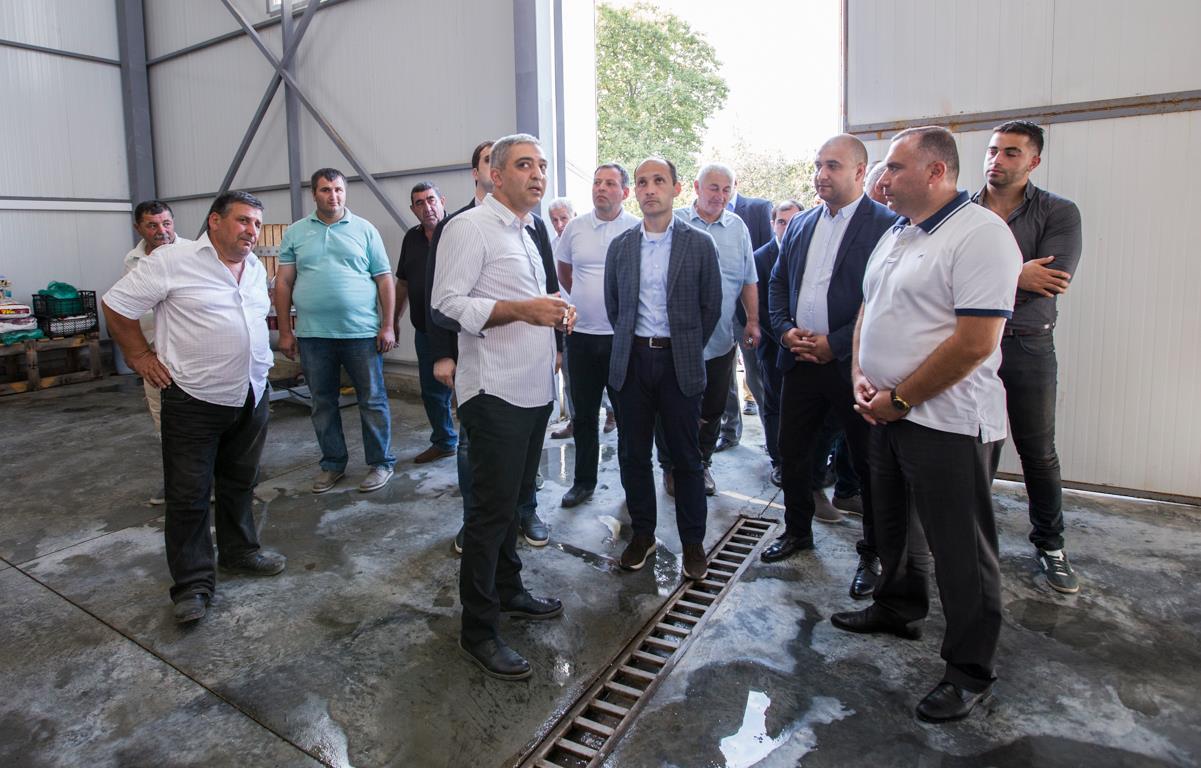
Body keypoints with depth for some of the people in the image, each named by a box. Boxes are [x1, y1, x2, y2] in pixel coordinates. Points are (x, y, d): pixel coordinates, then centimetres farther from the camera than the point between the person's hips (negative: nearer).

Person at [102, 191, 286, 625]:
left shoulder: (256, 269, 10)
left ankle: (239, 551, 35)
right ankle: (192, 584, 11)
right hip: (194, 400, -6)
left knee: (240, 484, 18)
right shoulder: (174, 260, -11)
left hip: (251, 396, 6)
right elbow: (116, 305, -5)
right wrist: (139, 355, -5)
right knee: (188, 495, 2)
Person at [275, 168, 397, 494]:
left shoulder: (365, 230, 4)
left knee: (372, 400, 3)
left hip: (362, 332, -2)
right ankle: (332, 463, 25)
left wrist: (387, 326, -4)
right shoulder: (295, 233, 9)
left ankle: (381, 463, 15)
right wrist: (285, 330, 4)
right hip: (313, 334, 3)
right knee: (323, 403, 11)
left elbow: (385, 280, 2)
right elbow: (283, 283, 9)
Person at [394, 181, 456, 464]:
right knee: (432, 391, 16)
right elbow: (402, 282, 19)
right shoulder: (412, 238, 10)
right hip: (425, 331, 7)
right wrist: (394, 319, 20)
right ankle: (444, 442, 33)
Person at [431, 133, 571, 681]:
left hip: (535, 388, 9)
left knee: (513, 500, 19)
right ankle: (478, 630, 12)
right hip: (496, 392, -9)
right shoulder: (469, 227, -9)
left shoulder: (524, 233, 20)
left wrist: (554, 313, 7)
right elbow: (446, 302, -18)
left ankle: (507, 590, 36)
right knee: (491, 509, -2)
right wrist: (520, 310, -25)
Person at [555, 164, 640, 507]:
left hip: (623, 335, -3)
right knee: (584, 413, 12)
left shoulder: (638, 229, -6)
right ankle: (583, 481, 26)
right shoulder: (574, 228, 5)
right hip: (582, 334, 3)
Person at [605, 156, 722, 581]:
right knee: (633, 454, 9)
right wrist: (631, 345, 10)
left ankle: (693, 541, 20)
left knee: (686, 457, 5)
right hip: (632, 360, 3)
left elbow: (711, 307, 2)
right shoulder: (620, 246, 6)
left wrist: (686, 350, 4)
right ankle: (642, 533, 26)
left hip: (679, 363, -3)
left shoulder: (700, 244, -2)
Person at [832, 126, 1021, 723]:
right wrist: (861, 379, 1)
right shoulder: (895, 236, 13)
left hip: (947, 422, -8)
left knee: (960, 551, 4)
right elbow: (867, 313, 17)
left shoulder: (980, 234, -16)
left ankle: (970, 671, 21)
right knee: (891, 526, 22)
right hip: (886, 413, 9)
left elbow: (975, 342, -22)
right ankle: (898, 608, 44)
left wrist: (900, 399, -16)